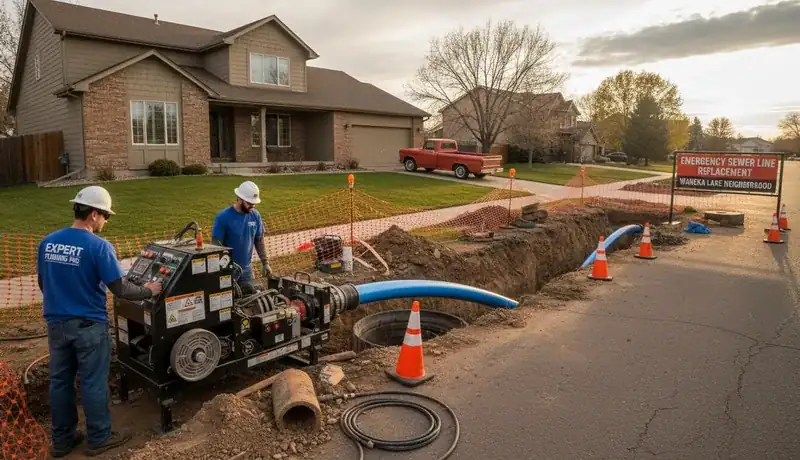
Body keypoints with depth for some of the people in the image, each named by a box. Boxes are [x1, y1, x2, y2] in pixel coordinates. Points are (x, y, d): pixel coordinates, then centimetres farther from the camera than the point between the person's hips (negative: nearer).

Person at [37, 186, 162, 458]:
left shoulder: (48, 242, 1)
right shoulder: (98, 246, -19)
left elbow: (43, 284, 12)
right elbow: (120, 290, -19)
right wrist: (148, 291, -2)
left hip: (56, 323, 6)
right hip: (88, 326, -6)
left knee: (59, 381, 16)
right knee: (93, 383, 7)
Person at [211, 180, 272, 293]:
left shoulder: (255, 216, -1)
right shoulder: (223, 217, -15)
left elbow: (259, 241, 8)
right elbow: (216, 245, -13)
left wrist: (265, 263, 5)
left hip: (247, 268, 5)